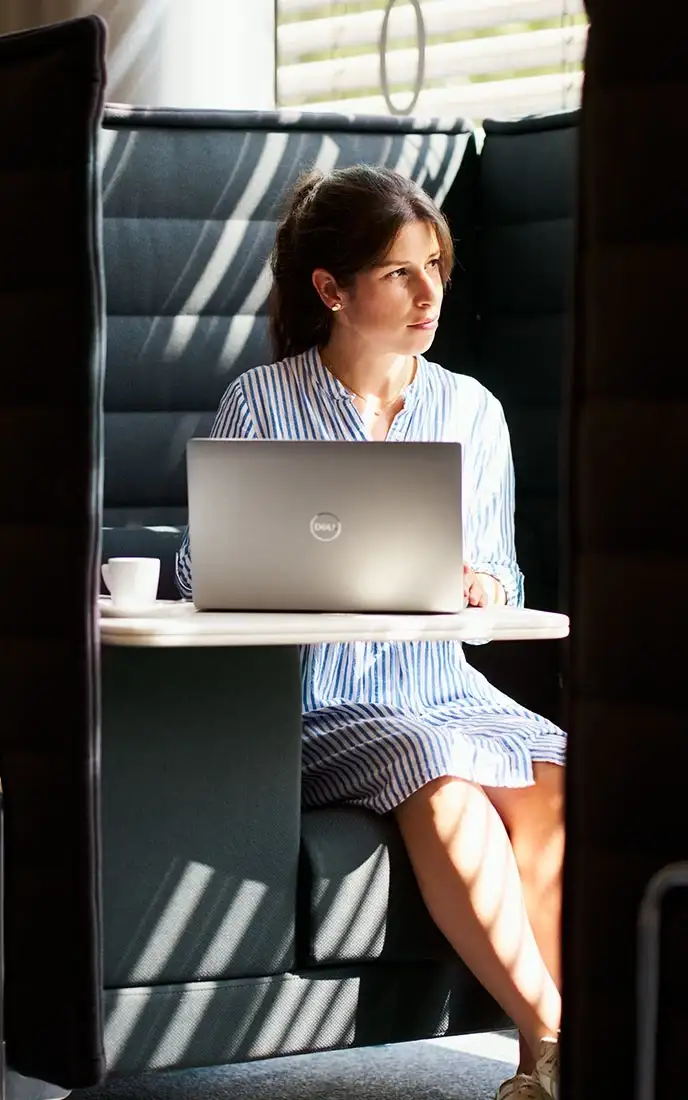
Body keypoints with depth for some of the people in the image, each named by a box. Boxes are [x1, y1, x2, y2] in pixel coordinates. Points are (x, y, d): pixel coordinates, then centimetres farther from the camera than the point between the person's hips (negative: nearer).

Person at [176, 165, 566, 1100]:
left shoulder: (472, 411, 15)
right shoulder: (261, 404, 4)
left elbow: (503, 580, 16)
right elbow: (201, 570, 3)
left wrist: (486, 586, -8)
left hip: (443, 686, 4)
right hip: (312, 700, -3)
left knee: (549, 779, -30)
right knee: (438, 771, -35)